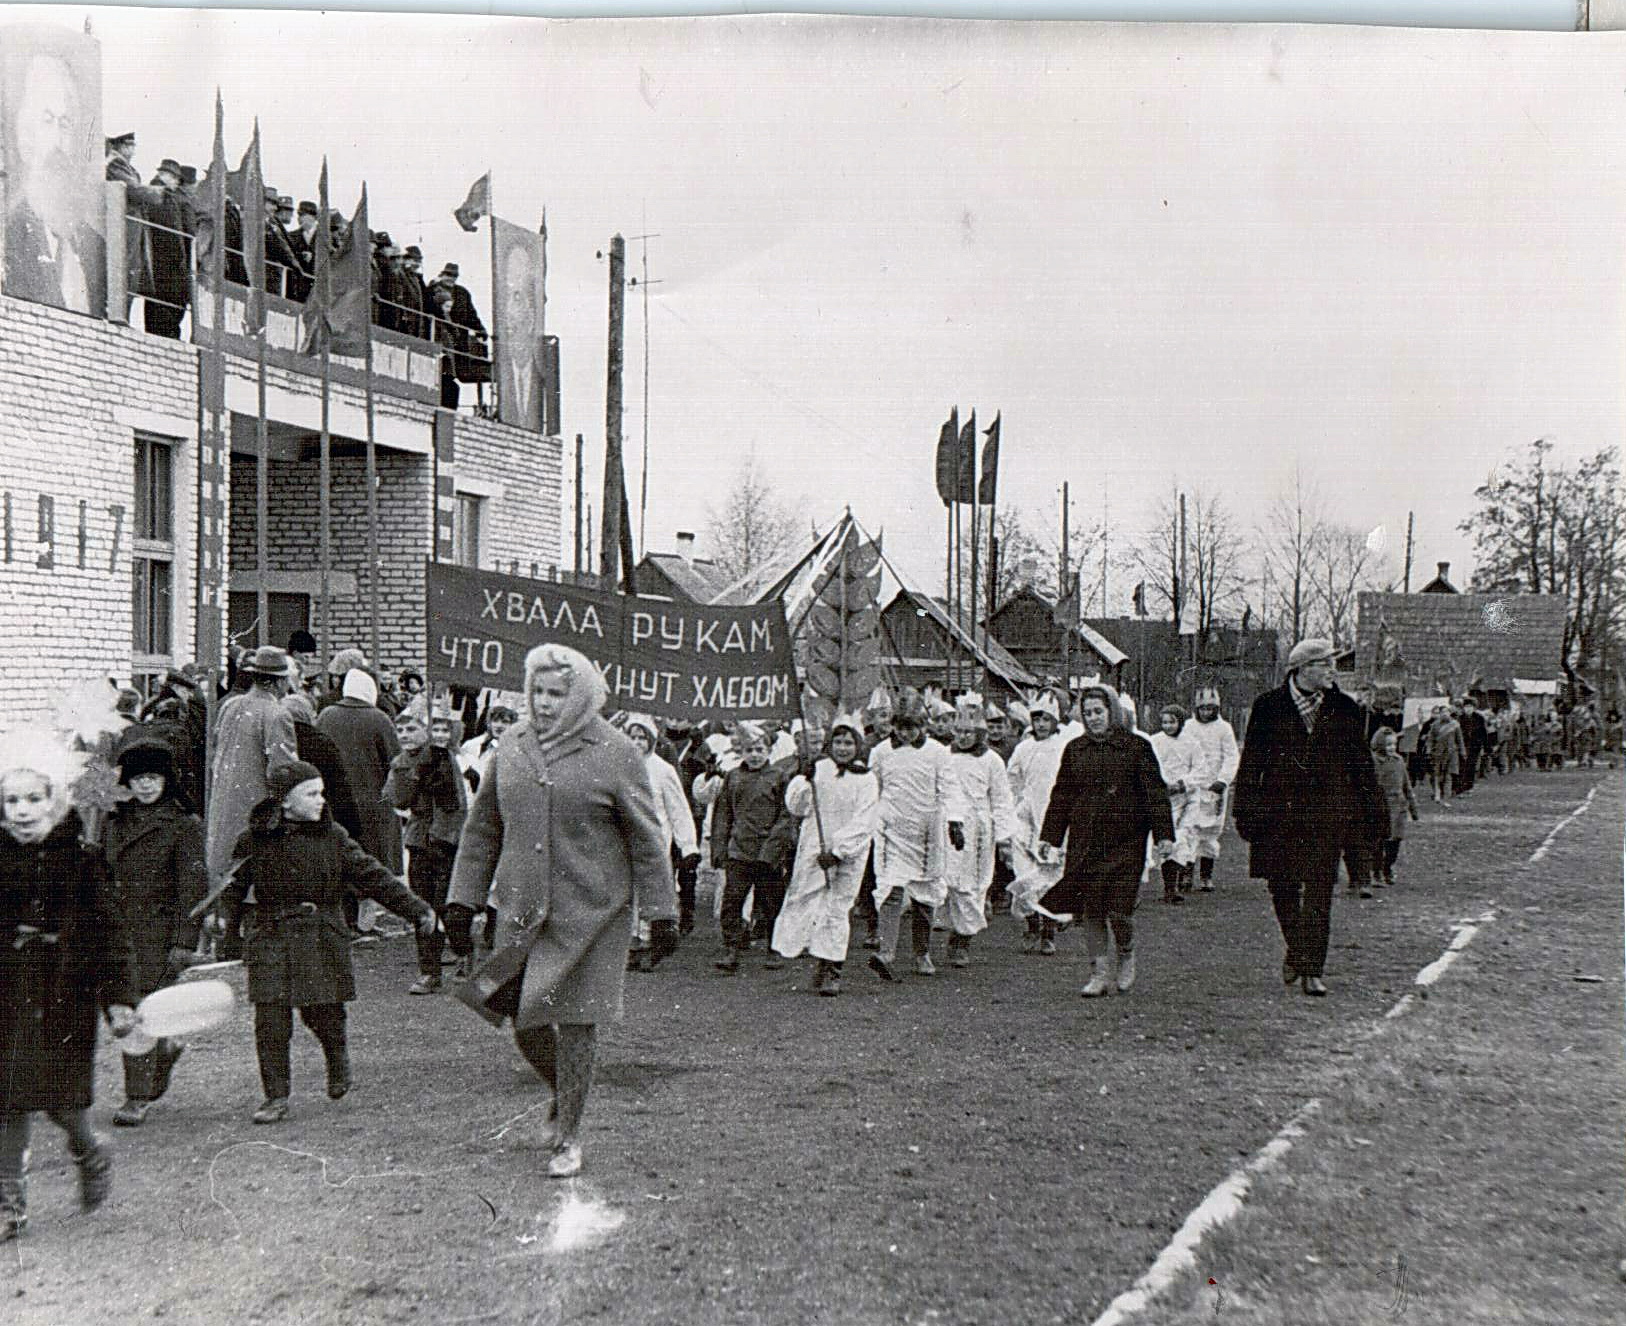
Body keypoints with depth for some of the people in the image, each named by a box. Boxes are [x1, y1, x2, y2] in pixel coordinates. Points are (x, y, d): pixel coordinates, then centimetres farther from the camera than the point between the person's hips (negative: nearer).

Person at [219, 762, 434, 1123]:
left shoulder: (332, 837, 2)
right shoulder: (253, 840, 0)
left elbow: (372, 876, 2)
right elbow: (235, 885, 11)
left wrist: (417, 909, -3)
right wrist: (227, 918, -8)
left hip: (321, 937, 0)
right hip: (269, 937, 0)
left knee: (322, 1012, -1)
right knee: (271, 1019, -3)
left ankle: (338, 1059, 32)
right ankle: (276, 1096, 11)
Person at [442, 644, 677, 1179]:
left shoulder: (615, 753, -6)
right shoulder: (512, 745, 6)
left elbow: (647, 840, -2)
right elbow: (482, 829, 13)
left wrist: (661, 913, -3)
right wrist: (462, 900, 10)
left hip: (590, 914, -4)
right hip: (522, 912, 4)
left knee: (574, 1025, 1)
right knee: (524, 1023, 6)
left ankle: (568, 1138, 18)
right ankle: (563, 1095, 36)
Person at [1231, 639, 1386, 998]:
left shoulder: (1343, 708, 7)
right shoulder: (1269, 706, 2)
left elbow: (1361, 762, 12)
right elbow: (1251, 760, 3)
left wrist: (1372, 808, 10)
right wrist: (1245, 807, -1)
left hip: (1328, 812, 0)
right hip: (1279, 810, 0)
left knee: (1319, 891, -3)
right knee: (1283, 888, 8)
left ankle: (1311, 969, 2)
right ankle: (1297, 951, 31)